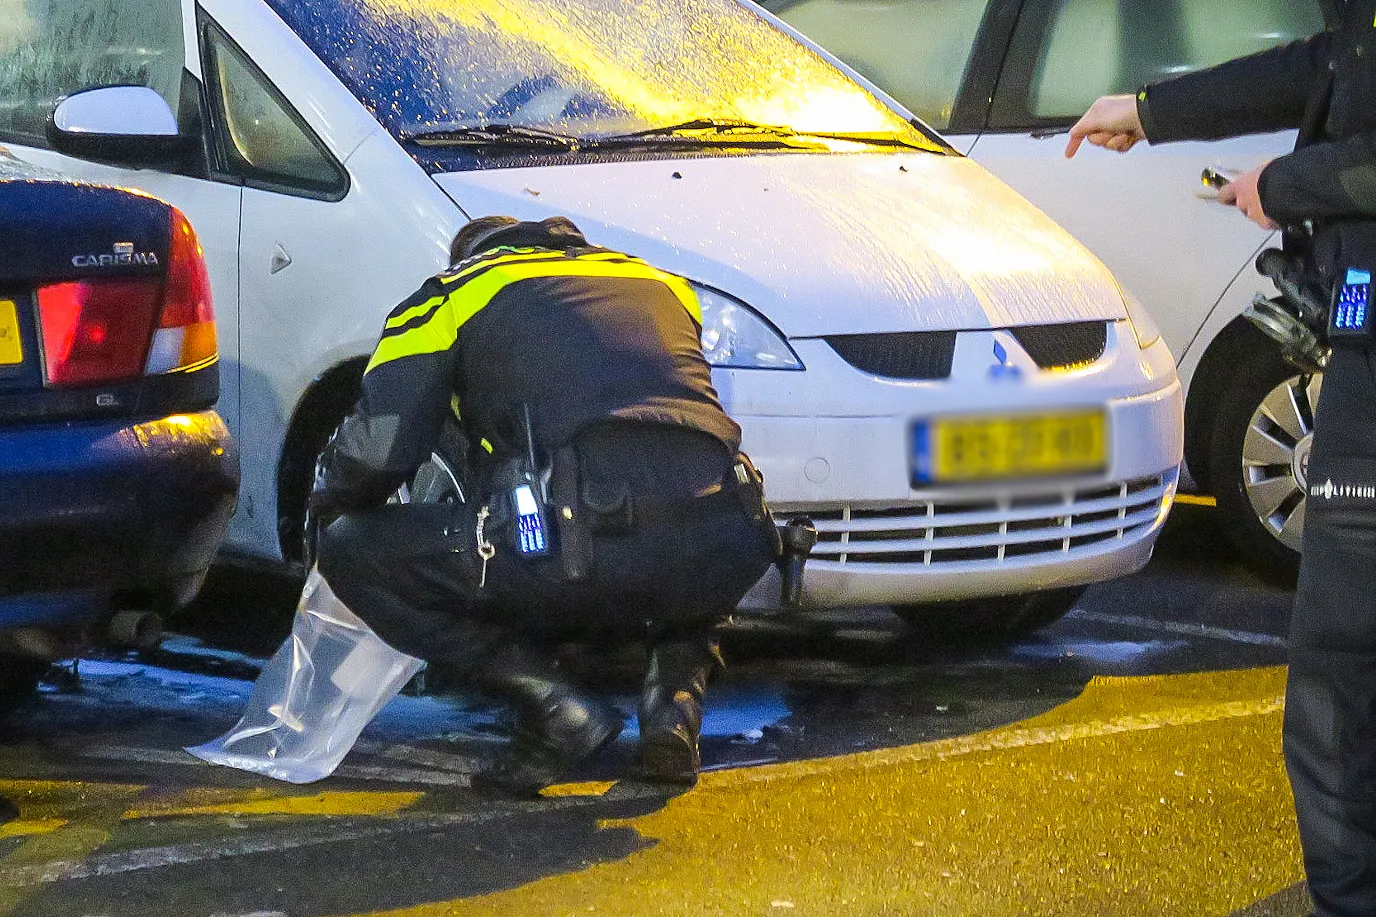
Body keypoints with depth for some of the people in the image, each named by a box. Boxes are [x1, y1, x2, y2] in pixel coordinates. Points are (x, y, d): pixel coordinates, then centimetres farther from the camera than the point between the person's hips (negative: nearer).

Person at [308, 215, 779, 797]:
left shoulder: (453, 293, 19)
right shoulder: (660, 284, 32)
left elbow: (378, 448, 10)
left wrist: (330, 498, 34)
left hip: (579, 551, -5)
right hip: (723, 562, 5)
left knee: (355, 552, 14)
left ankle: (555, 707, 2)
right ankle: (676, 695, 13)